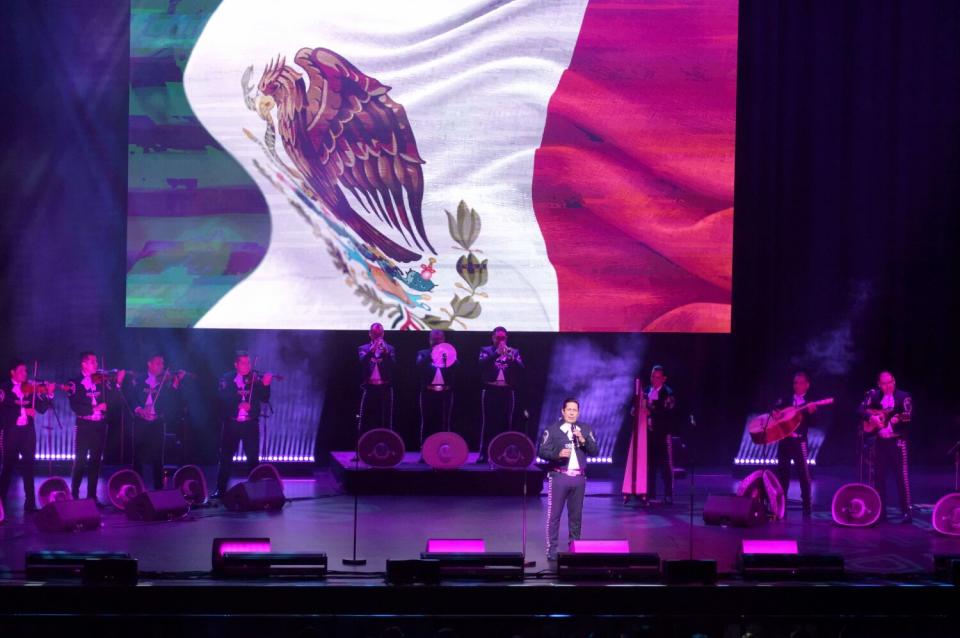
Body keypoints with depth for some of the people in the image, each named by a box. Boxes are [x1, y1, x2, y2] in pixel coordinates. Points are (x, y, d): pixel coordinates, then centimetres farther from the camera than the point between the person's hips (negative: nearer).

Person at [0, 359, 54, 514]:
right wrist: (22, 410, -25)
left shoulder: (30, 389, 8)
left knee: (28, 466, 3)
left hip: (27, 431, 3)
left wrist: (49, 395, -10)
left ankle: (30, 503, 5)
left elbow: (41, 409, 4)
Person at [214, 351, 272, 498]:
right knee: (226, 457, 3)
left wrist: (266, 385, -21)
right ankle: (220, 489, 9)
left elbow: (265, 399, -3)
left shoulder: (255, 378, 4)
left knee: (253, 458, 0)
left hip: (251, 423, 0)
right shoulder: (227, 379, 3)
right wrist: (238, 404, -25)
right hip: (231, 423, 0)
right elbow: (222, 397, -12)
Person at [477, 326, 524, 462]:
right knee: (487, 422, -5)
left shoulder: (514, 352, 12)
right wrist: (496, 354, -23)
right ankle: (484, 453, -5)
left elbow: (521, 368, -2)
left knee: (506, 422, 1)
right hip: (490, 391, -1)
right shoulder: (486, 350, 9)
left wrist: (511, 358, -20)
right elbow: (482, 364, -11)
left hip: (508, 392, 1)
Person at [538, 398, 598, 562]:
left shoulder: (586, 429, 8)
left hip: (579, 477, 3)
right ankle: (552, 549, 2)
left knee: (576, 515, 10)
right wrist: (558, 454, -22)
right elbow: (542, 451, -5)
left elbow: (595, 451, 3)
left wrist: (583, 440, -12)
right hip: (559, 476, -3)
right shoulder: (552, 429, -2)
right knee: (554, 514, -2)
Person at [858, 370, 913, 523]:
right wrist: (872, 417, -19)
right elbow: (861, 409, -2)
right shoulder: (874, 395, 6)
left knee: (902, 476, -7)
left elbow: (908, 415, -15)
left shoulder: (903, 396, -4)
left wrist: (897, 419, -33)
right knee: (879, 477, 6)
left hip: (897, 440, -4)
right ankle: (880, 511, 14)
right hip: (880, 441, 4)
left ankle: (906, 512, -5)